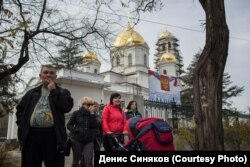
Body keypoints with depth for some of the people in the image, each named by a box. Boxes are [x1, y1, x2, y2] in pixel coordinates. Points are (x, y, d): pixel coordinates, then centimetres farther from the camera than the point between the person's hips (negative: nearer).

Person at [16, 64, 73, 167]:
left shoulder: (62, 92, 9)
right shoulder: (32, 93, 18)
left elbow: (67, 107, -9)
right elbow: (20, 109, 21)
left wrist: (53, 91, -5)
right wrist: (22, 123, 5)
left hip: (53, 135, -2)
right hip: (32, 135, 3)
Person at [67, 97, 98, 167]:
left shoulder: (93, 114, 3)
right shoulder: (76, 113, -4)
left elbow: (95, 126, -10)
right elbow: (69, 125, 1)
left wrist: (92, 114, -15)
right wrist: (75, 130, -15)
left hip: (89, 140, 1)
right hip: (77, 140, -1)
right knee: (76, 161, 14)